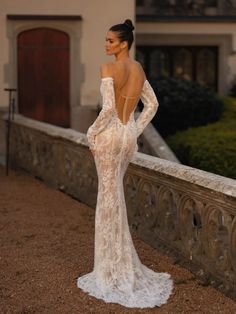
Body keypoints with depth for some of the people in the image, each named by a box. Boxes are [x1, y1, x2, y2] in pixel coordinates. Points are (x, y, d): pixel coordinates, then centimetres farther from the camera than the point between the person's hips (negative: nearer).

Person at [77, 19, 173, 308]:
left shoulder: (108, 68, -14)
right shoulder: (138, 69, 10)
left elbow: (109, 107, -22)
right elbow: (152, 105, 15)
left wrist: (92, 133, -10)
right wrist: (135, 131, 15)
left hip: (110, 134, -7)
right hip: (129, 135, 7)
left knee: (109, 196, 1)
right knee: (113, 192, 19)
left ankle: (113, 270, 9)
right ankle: (121, 263, 28)